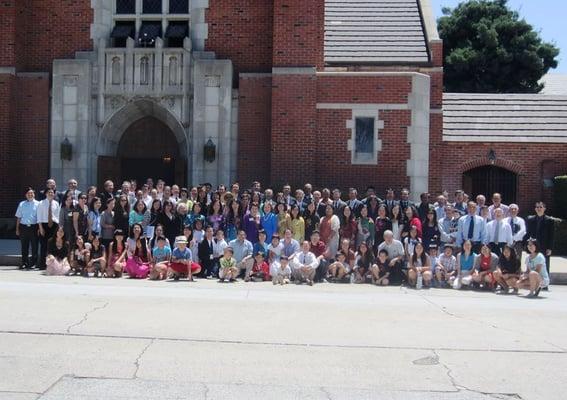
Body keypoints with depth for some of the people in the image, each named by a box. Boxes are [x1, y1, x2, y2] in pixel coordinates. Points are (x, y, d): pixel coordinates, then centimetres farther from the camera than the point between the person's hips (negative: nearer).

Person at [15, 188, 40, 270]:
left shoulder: (38, 204, 1)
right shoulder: (21, 204, 10)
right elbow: (18, 217, 11)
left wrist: (39, 228, -8)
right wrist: (17, 228, 7)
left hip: (34, 227, -2)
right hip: (23, 227, 2)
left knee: (34, 246, 1)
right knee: (24, 246, 7)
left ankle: (33, 263, 9)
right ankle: (24, 263, 15)